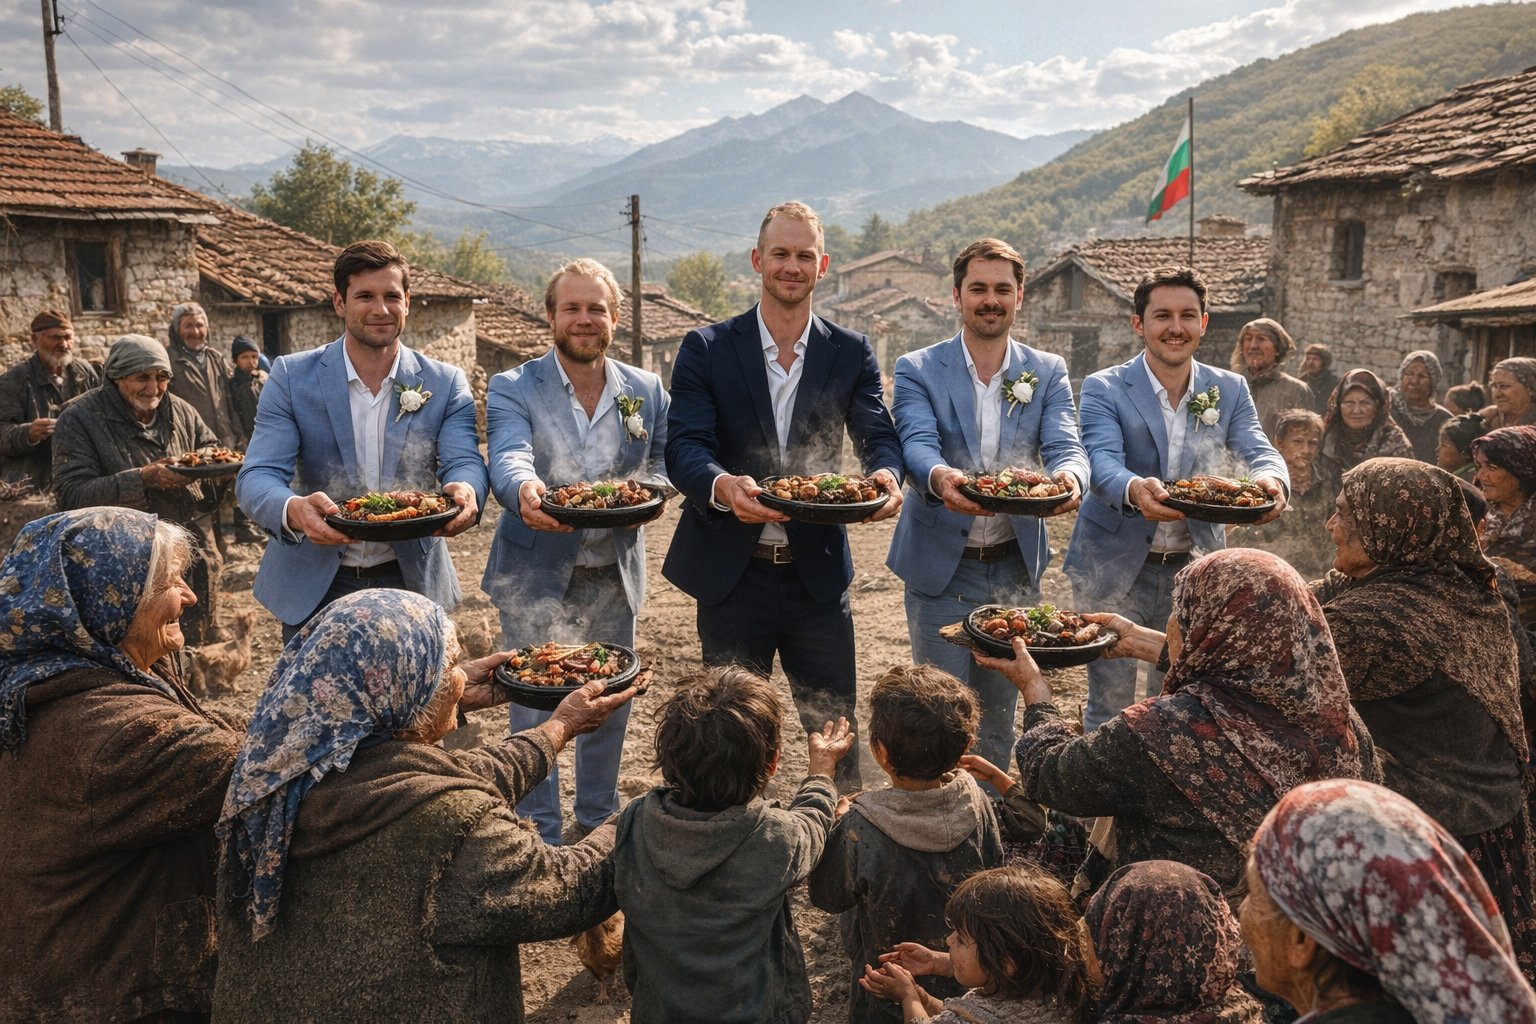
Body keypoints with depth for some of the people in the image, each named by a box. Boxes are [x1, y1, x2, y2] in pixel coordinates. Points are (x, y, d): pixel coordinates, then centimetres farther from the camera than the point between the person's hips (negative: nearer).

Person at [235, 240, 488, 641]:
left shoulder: (445, 383, -2)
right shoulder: (291, 376, -5)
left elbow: (465, 462, -12)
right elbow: (256, 476, -13)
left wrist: (465, 491, -38)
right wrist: (293, 510, -37)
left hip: (411, 581, 1)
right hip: (314, 589, -1)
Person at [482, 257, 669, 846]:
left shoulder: (647, 391, 5)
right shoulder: (512, 389, -6)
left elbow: (663, 465, 6)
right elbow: (508, 458, -23)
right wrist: (524, 490, -46)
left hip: (614, 576, 3)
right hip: (536, 577, -3)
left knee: (611, 704, 15)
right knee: (534, 712, 2)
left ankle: (598, 821, 35)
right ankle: (539, 837, 18)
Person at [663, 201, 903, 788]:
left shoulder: (851, 354, 5)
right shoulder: (706, 349, -1)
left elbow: (878, 434, -3)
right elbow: (682, 447, -11)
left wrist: (885, 474, -29)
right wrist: (722, 485, -34)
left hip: (818, 571, 1)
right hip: (731, 571, -1)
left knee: (835, 730, 8)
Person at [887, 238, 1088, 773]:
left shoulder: (1048, 372, 4)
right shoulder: (918, 370, -4)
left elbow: (1065, 446, -10)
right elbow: (916, 444, -20)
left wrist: (1069, 476, -35)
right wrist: (939, 477, -44)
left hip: (1015, 569, 3)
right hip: (941, 568, -3)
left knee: (1000, 713, 16)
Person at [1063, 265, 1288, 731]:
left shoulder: (1230, 390, 4)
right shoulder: (1104, 389, -8)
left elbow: (1258, 451, -7)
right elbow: (1101, 460, -23)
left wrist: (1271, 480, -33)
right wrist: (1134, 489, -47)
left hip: (1194, 569, 3)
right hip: (1116, 569, -3)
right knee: (1109, 705, 7)